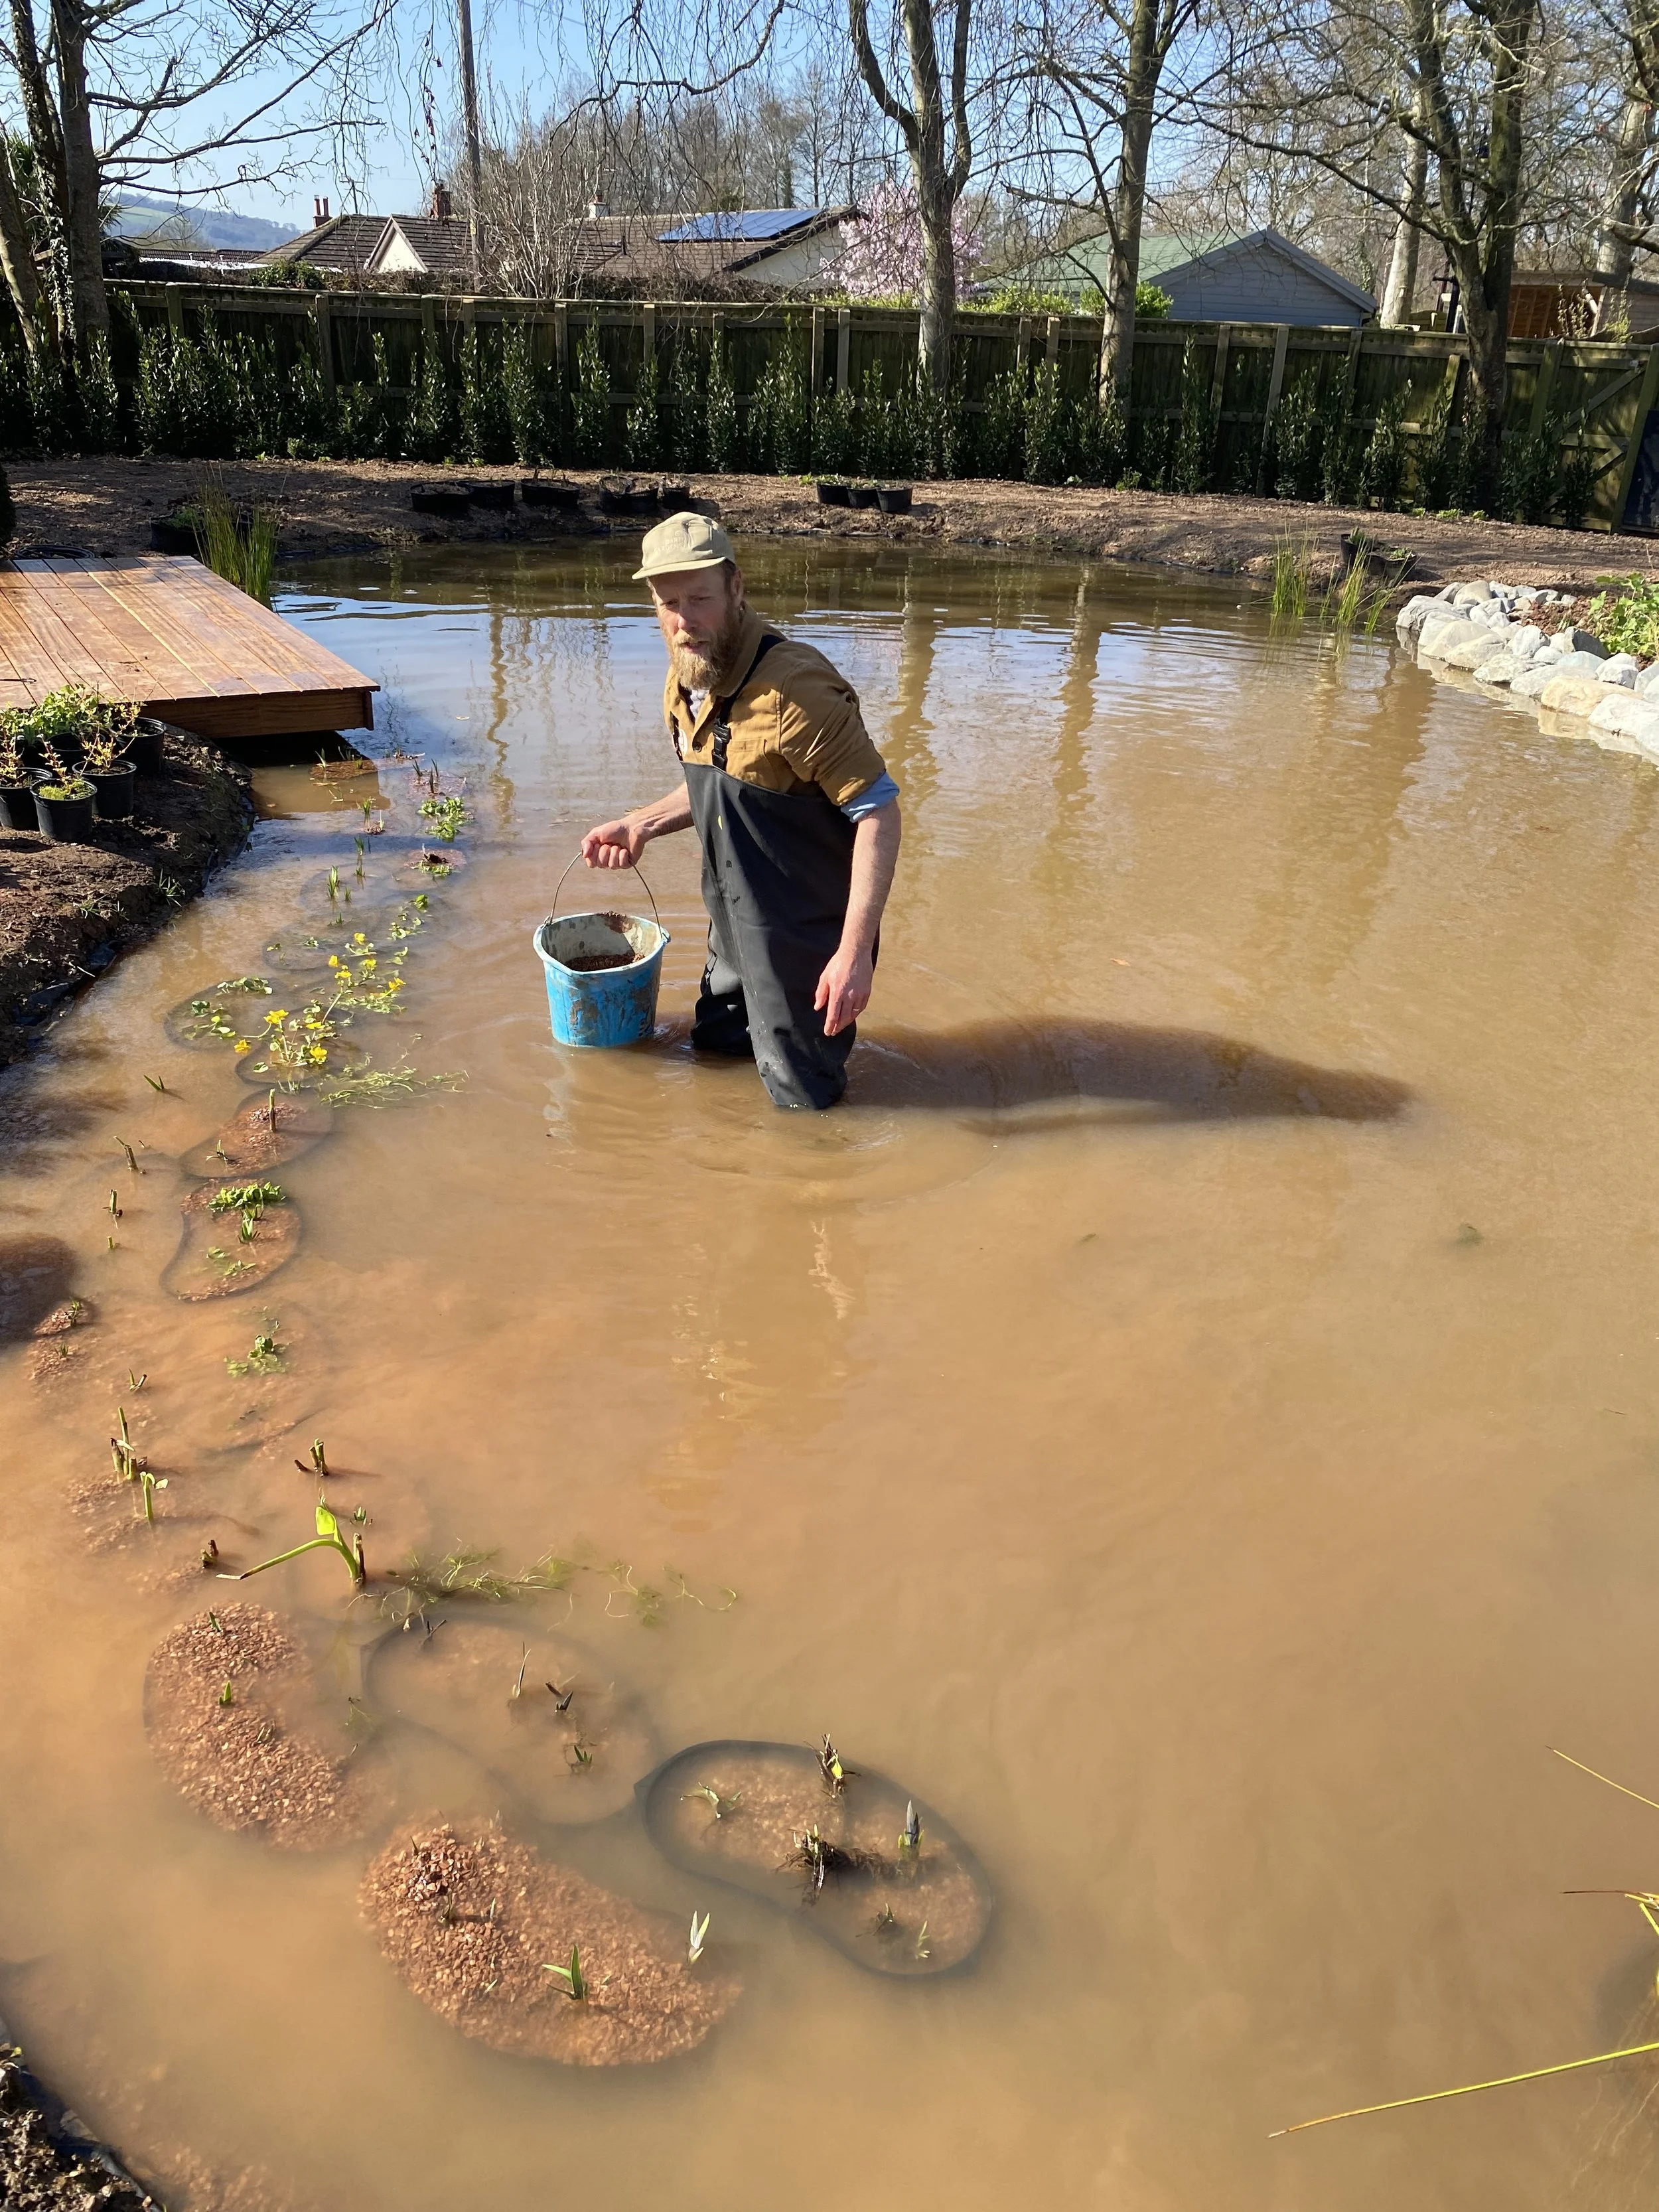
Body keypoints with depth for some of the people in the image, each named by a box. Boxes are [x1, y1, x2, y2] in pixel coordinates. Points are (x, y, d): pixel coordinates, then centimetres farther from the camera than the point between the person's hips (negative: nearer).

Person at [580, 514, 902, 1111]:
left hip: (807, 939, -8)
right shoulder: (684, 684, 1)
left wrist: (855, 951, -31)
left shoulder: (793, 687, -27)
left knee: (800, 1100, 6)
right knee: (713, 1052, 26)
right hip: (736, 926, 9)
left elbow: (878, 811, -27)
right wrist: (642, 824, 4)